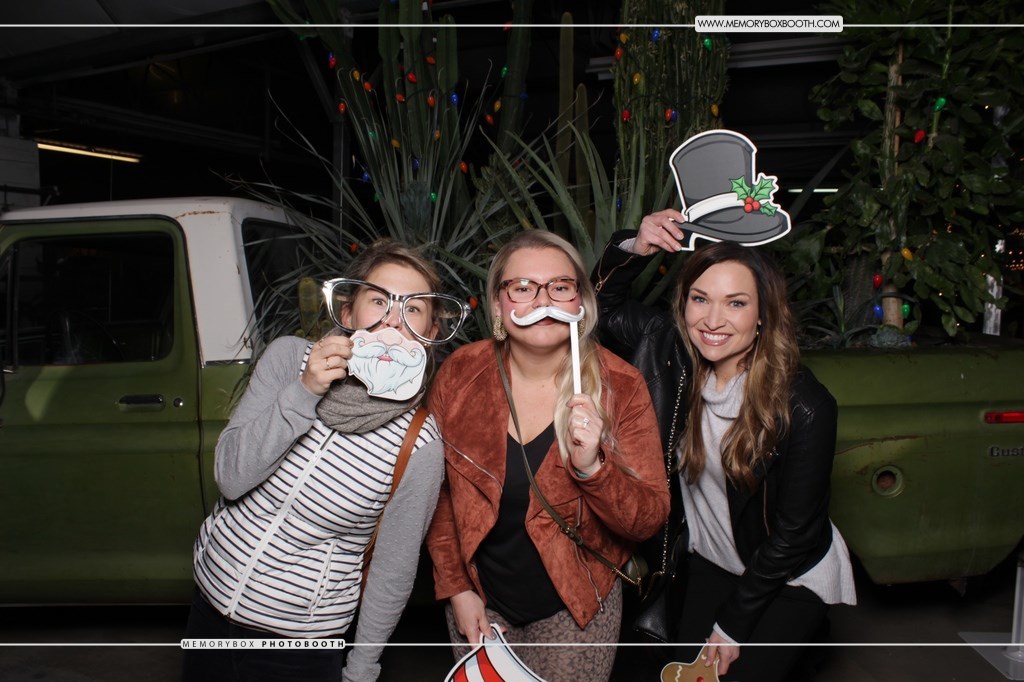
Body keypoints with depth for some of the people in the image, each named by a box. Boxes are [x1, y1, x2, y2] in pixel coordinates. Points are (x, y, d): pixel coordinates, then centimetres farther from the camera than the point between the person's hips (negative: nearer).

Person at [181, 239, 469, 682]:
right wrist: (303, 393, -29)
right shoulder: (288, 356, -13)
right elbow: (231, 479, -18)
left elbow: (393, 571, -9)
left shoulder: (420, 445, -20)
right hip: (212, 599, 4)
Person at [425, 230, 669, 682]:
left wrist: (592, 467, -31)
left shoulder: (620, 387, -15)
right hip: (480, 601, 2)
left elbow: (650, 518, -14)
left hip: (575, 609, -1)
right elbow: (434, 488, -2)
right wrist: (454, 587, -2)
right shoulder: (460, 374, -11)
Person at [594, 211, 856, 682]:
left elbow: (793, 532, -20)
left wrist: (734, 624, -11)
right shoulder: (678, 355, -16)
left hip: (792, 576, -4)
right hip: (712, 561, 4)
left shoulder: (805, 407, -29)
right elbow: (605, 302, -2)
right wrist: (637, 248, -23)